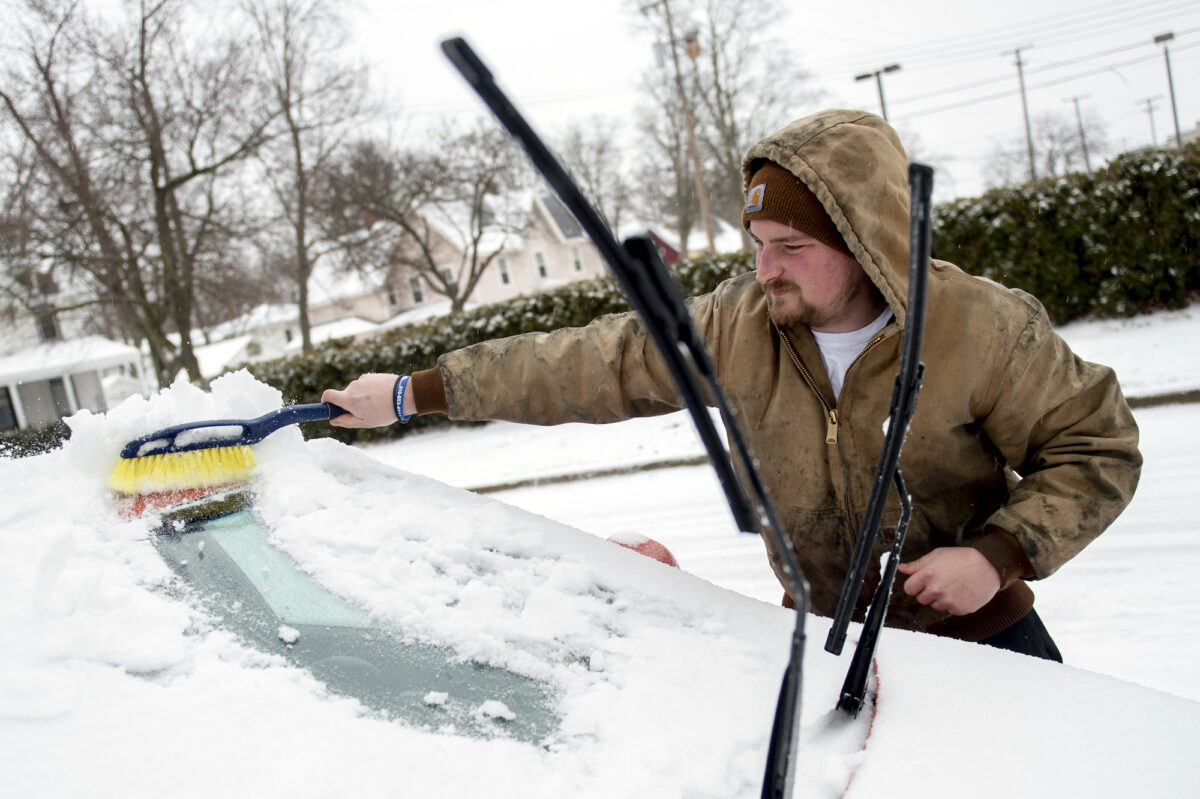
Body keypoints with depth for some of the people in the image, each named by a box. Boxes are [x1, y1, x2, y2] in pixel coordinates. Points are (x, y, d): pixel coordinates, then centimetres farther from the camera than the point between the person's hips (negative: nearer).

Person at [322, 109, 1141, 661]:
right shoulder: (737, 325, -16)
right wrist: (412, 393, -13)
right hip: (825, 633, 2)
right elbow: (586, 366, -14)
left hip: (978, 633, -1)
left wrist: (1000, 553, -25)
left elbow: (1100, 446, -10)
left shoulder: (983, 329, -22)